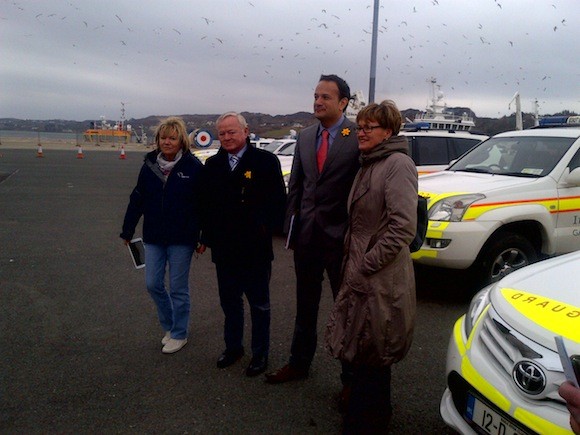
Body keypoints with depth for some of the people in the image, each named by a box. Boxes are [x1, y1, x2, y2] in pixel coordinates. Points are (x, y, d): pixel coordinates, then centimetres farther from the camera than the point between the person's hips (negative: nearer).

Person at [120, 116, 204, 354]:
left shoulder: (193, 167, -10)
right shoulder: (149, 165, 1)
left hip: (181, 239, -4)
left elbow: (204, 204, -8)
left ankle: (179, 334, 25)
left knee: (178, 288, 7)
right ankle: (169, 325, 32)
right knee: (153, 284, 9)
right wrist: (128, 230, 9)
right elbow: (137, 199, 7)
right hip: (154, 238, 4)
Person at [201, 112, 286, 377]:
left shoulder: (265, 161, -8)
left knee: (259, 305, 12)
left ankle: (260, 353, 28)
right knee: (229, 302, 19)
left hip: (255, 249, -4)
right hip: (224, 249, 4)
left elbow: (278, 201, -8)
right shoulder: (212, 165, 6)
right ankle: (233, 347, 38)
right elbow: (206, 204, 9)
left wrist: (267, 230, -15)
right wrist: (208, 236, 5)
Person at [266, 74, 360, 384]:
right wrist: (291, 226, 7)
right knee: (305, 305, 19)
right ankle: (299, 363, 36)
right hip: (306, 234, 6)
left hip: (341, 234, -5)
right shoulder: (305, 137, 8)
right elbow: (295, 186, 11)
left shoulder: (359, 137, -10)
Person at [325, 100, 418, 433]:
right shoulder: (368, 165, 14)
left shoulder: (398, 164, -15)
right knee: (366, 353, 20)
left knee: (371, 353, 4)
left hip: (382, 278, -9)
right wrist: (353, 263, 13)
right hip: (360, 274, 9)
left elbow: (403, 227, -23)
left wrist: (364, 266, -19)